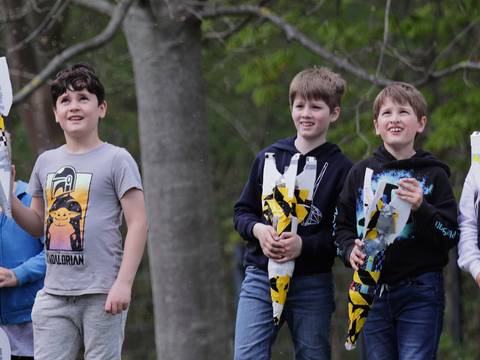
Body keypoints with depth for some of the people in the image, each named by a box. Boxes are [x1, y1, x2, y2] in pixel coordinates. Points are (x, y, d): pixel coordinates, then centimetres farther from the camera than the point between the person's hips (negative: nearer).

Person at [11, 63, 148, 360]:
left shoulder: (116, 160, -2)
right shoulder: (46, 162, 14)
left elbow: (138, 224, -7)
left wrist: (124, 282, -15)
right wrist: (9, 200, 3)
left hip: (102, 292, -5)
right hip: (54, 294, 5)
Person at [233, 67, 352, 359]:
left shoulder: (341, 168, -1)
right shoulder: (269, 157, 9)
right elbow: (242, 212, 13)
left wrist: (304, 245, -20)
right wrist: (258, 229, -9)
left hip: (312, 285, -2)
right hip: (261, 278, 2)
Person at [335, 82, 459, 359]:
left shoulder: (434, 175, 1)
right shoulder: (361, 173, 9)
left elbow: (451, 236, -2)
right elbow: (342, 225, 15)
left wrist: (421, 208, -17)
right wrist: (350, 250, -6)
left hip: (420, 294, -3)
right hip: (373, 291, 3)